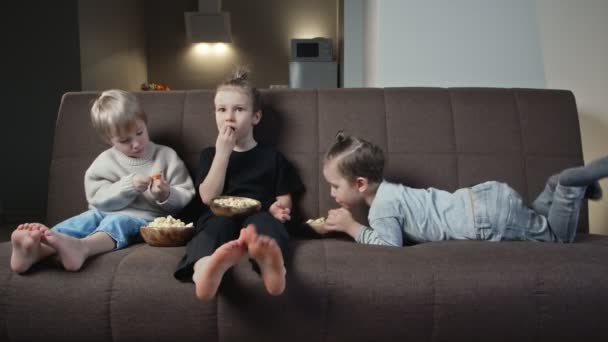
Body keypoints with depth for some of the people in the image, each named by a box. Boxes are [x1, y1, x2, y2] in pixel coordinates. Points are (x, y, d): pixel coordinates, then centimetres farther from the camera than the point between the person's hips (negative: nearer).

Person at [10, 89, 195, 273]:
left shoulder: (166, 156, 7)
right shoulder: (105, 161, 12)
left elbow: (186, 199, 5)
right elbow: (99, 199, 0)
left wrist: (167, 196, -17)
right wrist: (128, 186, -15)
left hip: (143, 217, -3)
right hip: (106, 213, 3)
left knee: (118, 221, -34)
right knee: (86, 219, -27)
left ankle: (81, 247, -65)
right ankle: (38, 249, -55)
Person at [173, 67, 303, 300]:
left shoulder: (271, 156, 18)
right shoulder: (209, 154, 19)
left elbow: (284, 199, 14)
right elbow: (208, 197, 4)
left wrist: (278, 209, -10)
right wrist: (223, 153, -1)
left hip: (258, 217, 0)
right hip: (219, 219, 1)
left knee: (264, 221, -36)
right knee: (218, 224, -36)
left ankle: (270, 263, -71)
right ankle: (204, 271, -70)